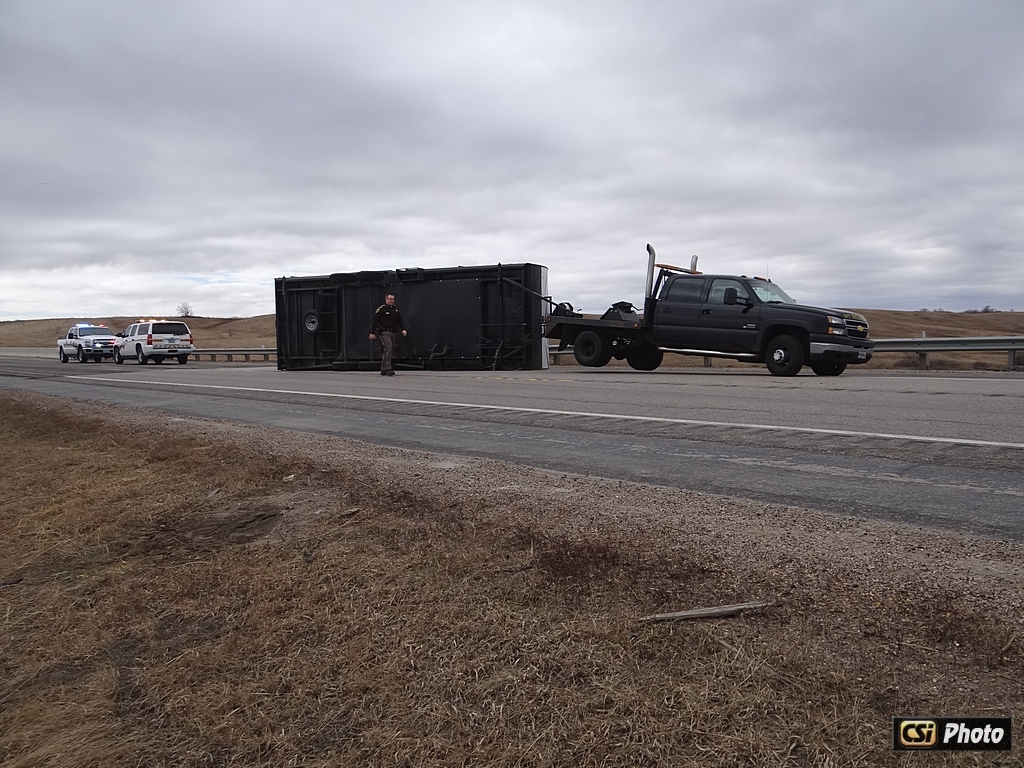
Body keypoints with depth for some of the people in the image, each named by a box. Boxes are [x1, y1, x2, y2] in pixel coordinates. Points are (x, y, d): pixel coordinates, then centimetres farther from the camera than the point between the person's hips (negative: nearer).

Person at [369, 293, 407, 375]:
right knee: (388, 347, -22)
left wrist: (403, 329, 0)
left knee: (391, 351, 7)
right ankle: (388, 369, -24)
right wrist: (372, 333, -7)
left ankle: (383, 370, 15)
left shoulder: (396, 309, 15)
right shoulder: (381, 309, -3)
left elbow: (400, 320, 17)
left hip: (394, 333, 6)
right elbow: (375, 321, -3)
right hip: (384, 332, -6)